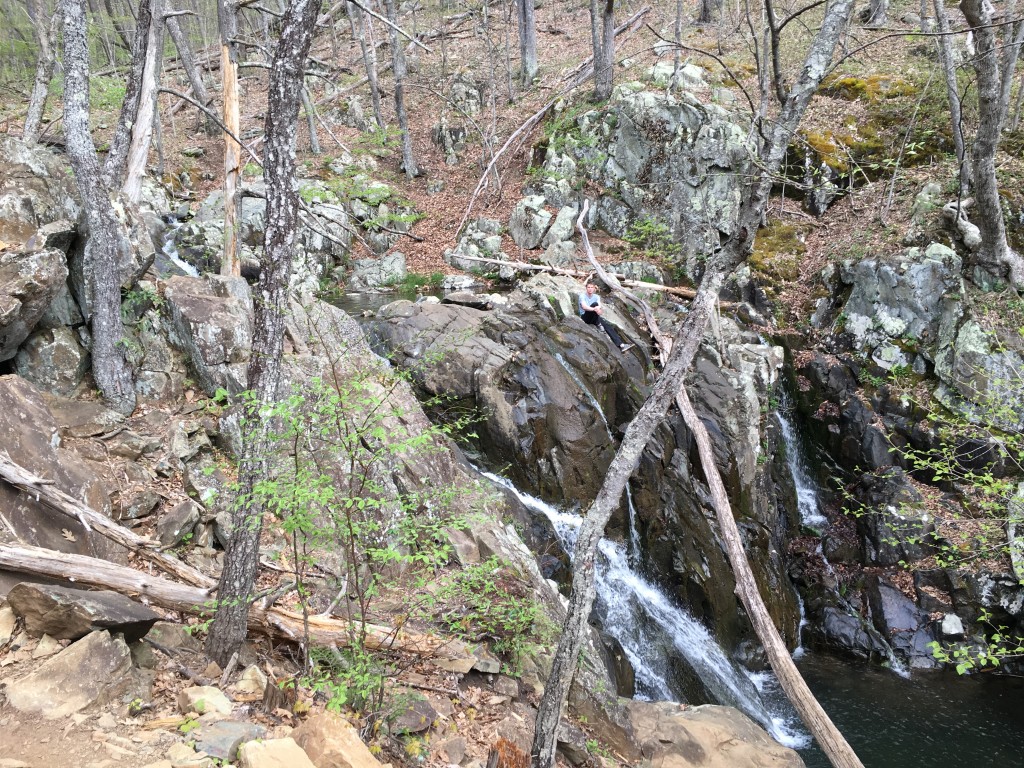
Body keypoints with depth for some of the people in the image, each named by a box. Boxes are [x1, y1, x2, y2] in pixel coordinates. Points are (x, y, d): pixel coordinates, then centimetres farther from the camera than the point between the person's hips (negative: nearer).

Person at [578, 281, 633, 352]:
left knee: (607, 325, -20)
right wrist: (594, 309, -47)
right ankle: (600, 327, -29)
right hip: (585, 317, -5)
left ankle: (621, 345, -30)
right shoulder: (582, 296, -7)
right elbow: (584, 307, -28)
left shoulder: (596, 297, 8)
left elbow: (599, 306, -13)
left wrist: (599, 309, -39)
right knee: (594, 304, -31)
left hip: (594, 318, 5)